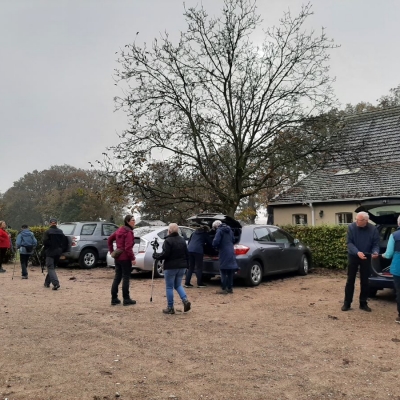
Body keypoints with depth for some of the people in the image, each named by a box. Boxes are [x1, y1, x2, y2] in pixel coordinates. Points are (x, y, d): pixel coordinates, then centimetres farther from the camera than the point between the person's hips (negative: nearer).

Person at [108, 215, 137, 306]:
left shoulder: (119, 230, 11)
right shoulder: (129, 232, -15)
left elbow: (109, 240, 19)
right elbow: (128, 247, -22)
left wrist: (112, 251, 20)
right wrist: (132, 258, -17)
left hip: (118, 257, 8)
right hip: (125, 258, -8)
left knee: (117, 278, 12)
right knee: (126, 278, 1)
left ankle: (114, 299, 16)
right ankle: (126, 299, 8)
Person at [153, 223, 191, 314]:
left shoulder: (168, 241, -14)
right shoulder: (182, 240, 9)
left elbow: (165, 254, -17)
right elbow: (187, 254, 12)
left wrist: (155, 255, -2)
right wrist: (186, 264, 20)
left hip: (171, 267, -7)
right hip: (181, 266, 7)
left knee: (169, 287, 5)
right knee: (178, 285, 19)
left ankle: (170, 308, 9)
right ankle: (185, 300, -2)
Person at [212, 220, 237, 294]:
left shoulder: (220, 231, -10)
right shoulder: (229, 230, 14)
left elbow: (215, 242, -18)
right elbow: (233, 240, 22)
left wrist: (217, 246, 1)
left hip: (224, 253, -7)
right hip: (231, 252, 7)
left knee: (223, 271, -1)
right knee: (230, 271, 13)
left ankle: (224, 289, 0)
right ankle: (230, 288, 19)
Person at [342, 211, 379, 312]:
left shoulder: (373, 229, -11)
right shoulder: (351, 227, -14)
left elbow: (376, 244, -7)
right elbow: (349, 243, -15)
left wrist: (375, 252, -29)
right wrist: (357, 252, -31)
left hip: (366, 257, 1)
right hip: (353, 256, -1)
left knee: (364, 281, 7)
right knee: (350, 280, 3)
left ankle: (363, 303, 19)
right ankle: (347, 303, 11)